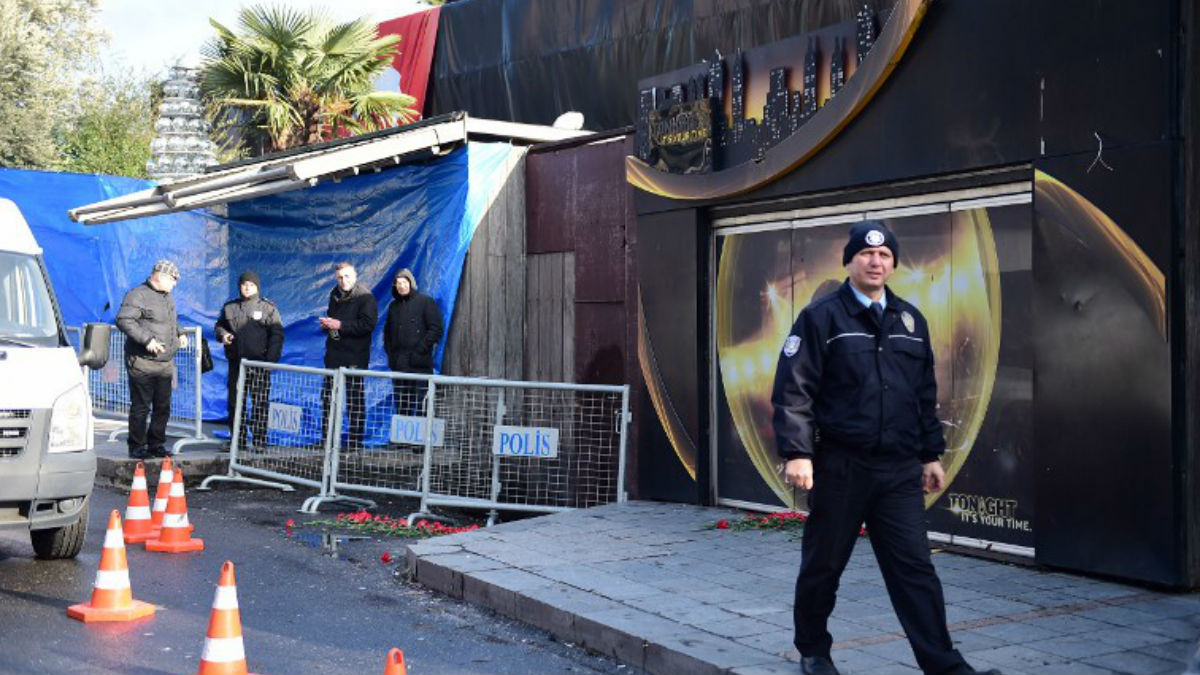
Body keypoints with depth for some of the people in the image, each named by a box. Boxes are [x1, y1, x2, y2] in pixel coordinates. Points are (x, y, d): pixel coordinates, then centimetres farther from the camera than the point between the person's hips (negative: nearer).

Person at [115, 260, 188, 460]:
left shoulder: (168, 296, 18)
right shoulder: (138, 294, -10)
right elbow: (123, 320, -19)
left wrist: (180, 334, 14)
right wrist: (146, 339, -24)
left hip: (165, 363, 8)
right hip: (143, 364, -8)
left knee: (163, 407, 11)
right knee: (141, 407, -3)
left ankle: (156, 444, 21)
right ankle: (137, 447, 5)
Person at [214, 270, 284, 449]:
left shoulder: (268, 308, 2)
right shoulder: (229, 307, 12)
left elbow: (277, 335, 0)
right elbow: (219, 326, 23)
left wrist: (271, 359, -10)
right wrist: (222, 335, -1)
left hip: (259, 363, -4)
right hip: (236, 362, 4)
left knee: (260, 404, -4)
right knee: (235, 403, 8)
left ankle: (260, 441, 0)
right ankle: (238, 440, 17)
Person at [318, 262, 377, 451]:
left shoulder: (365, 297, -7)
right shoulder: (335, 295, 18)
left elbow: (368, 324, -18)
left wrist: (340, 325, -18)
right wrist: (326, 324, 7)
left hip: (355, 357, -8)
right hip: (334, 355, 8)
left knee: (355, 401, -5)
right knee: (328, 399, 10)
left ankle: (355, 442, 0)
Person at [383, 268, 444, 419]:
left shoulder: (425, 302, -1)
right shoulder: (394, 306, 17)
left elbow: (436, 329, -7)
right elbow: (387, 332, 26)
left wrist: (420, 349, -12)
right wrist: (389, 351, 10)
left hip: (419, 363, -6)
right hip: (398, 364, 6)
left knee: (419, 405, -8)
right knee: (400, 405, 8)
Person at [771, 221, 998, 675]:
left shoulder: (911, 321, 13)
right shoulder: (822, 318, -4)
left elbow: (925, 395, 19)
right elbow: (793, 391, -9)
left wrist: (931, 455, 17)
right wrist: (797, 453, -17)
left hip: (900, 471, 4)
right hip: (840, 468, -4)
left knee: (915, 568, 0)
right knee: (822, 566, 9)